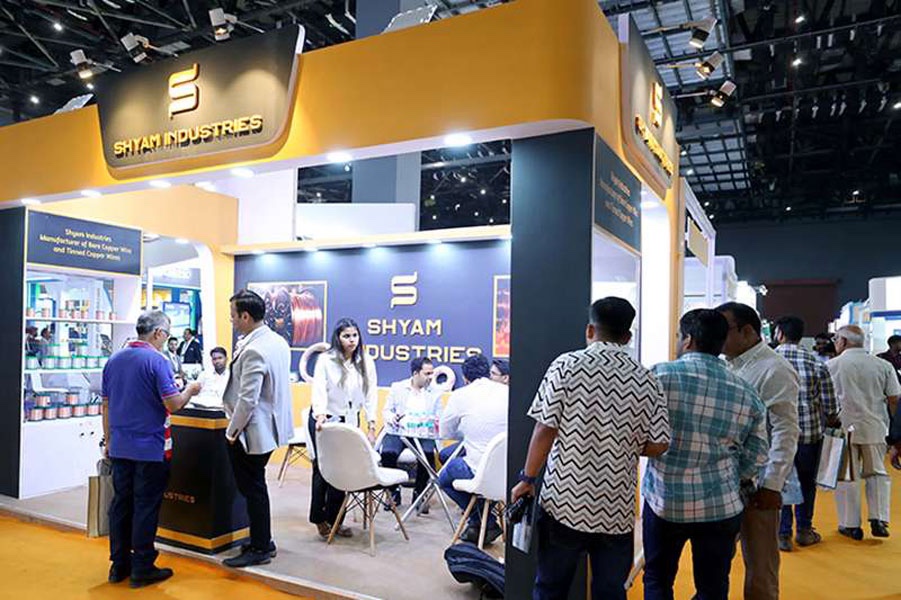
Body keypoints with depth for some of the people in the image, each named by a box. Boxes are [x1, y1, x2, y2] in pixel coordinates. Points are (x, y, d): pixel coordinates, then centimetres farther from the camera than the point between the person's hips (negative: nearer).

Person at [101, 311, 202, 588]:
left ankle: (119, 565, 22)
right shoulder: (156, 360, -15)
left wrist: (108, 440, 20)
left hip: (119, 447, 7)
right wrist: (190, 390, 1)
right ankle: (142, 569, 9)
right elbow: (173, 404, -18)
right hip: (150, 448, -6)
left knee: (120, 503, 13)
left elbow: (105, 404, 12)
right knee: (145, 507, 2)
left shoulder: (114, 360, 7)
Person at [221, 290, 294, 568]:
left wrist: (233, 431, -11)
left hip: (253, 431, -10)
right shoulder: (278, 341, 5)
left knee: (253, 488, 4)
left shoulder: (253, 351, -25)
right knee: (254, 486, 20)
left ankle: (260, 549, 17)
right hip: (270, 426, 10)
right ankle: (262, 541, 32)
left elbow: (247, 400, -24)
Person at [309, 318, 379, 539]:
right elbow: (319, 390, -19)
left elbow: (371, 394, -3)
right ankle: (319, 519, 17)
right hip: (324, 420, -3)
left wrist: (371, 425, -9)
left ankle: (334, 519, 17)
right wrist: (320, 416, -36)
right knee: (323, 468, 1)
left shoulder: (366, 362, -2)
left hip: (349, 421, 3)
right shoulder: (326, 360, -10)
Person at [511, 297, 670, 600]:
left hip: (565, 502, -2)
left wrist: (527, 478, -1)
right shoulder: (645, 379, -1)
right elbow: (657, 445, -2)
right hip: (616, 509, 2)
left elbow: (545, 429, -12)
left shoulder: (566, 365, -8)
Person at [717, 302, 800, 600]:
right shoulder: (732, 366, 11)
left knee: (760, 572, 7)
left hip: (757, 485, -7)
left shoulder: (774, 370, -12)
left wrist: (771, 486, -18)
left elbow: (785, 432, -16)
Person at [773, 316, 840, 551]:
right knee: (807, 482, 19)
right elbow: (830, 408, -4)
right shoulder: (817, 364, -4)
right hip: (810, 432, 2)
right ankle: (804, 531, 32)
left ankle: (783, 534, 14)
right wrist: (832, 422, 16)